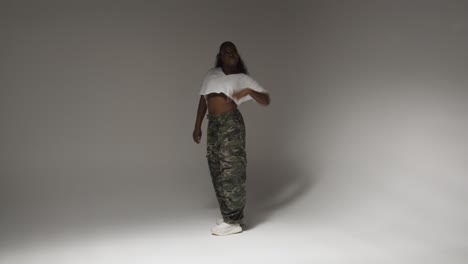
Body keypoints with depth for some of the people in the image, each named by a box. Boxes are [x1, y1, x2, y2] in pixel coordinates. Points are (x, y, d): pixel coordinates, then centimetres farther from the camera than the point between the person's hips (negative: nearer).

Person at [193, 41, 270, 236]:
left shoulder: (243, 78, 8)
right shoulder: (212, 74, 20)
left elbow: (266, 100, 3)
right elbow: (203, 100, 20)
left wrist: (249, 91, -15)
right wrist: (197, 126, 15)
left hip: (231, 122, -5)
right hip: (213, 125, 6)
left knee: (231, 169, -7)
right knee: (217, 170, 9)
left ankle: (233, 221, 0)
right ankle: (233, 215, 22)